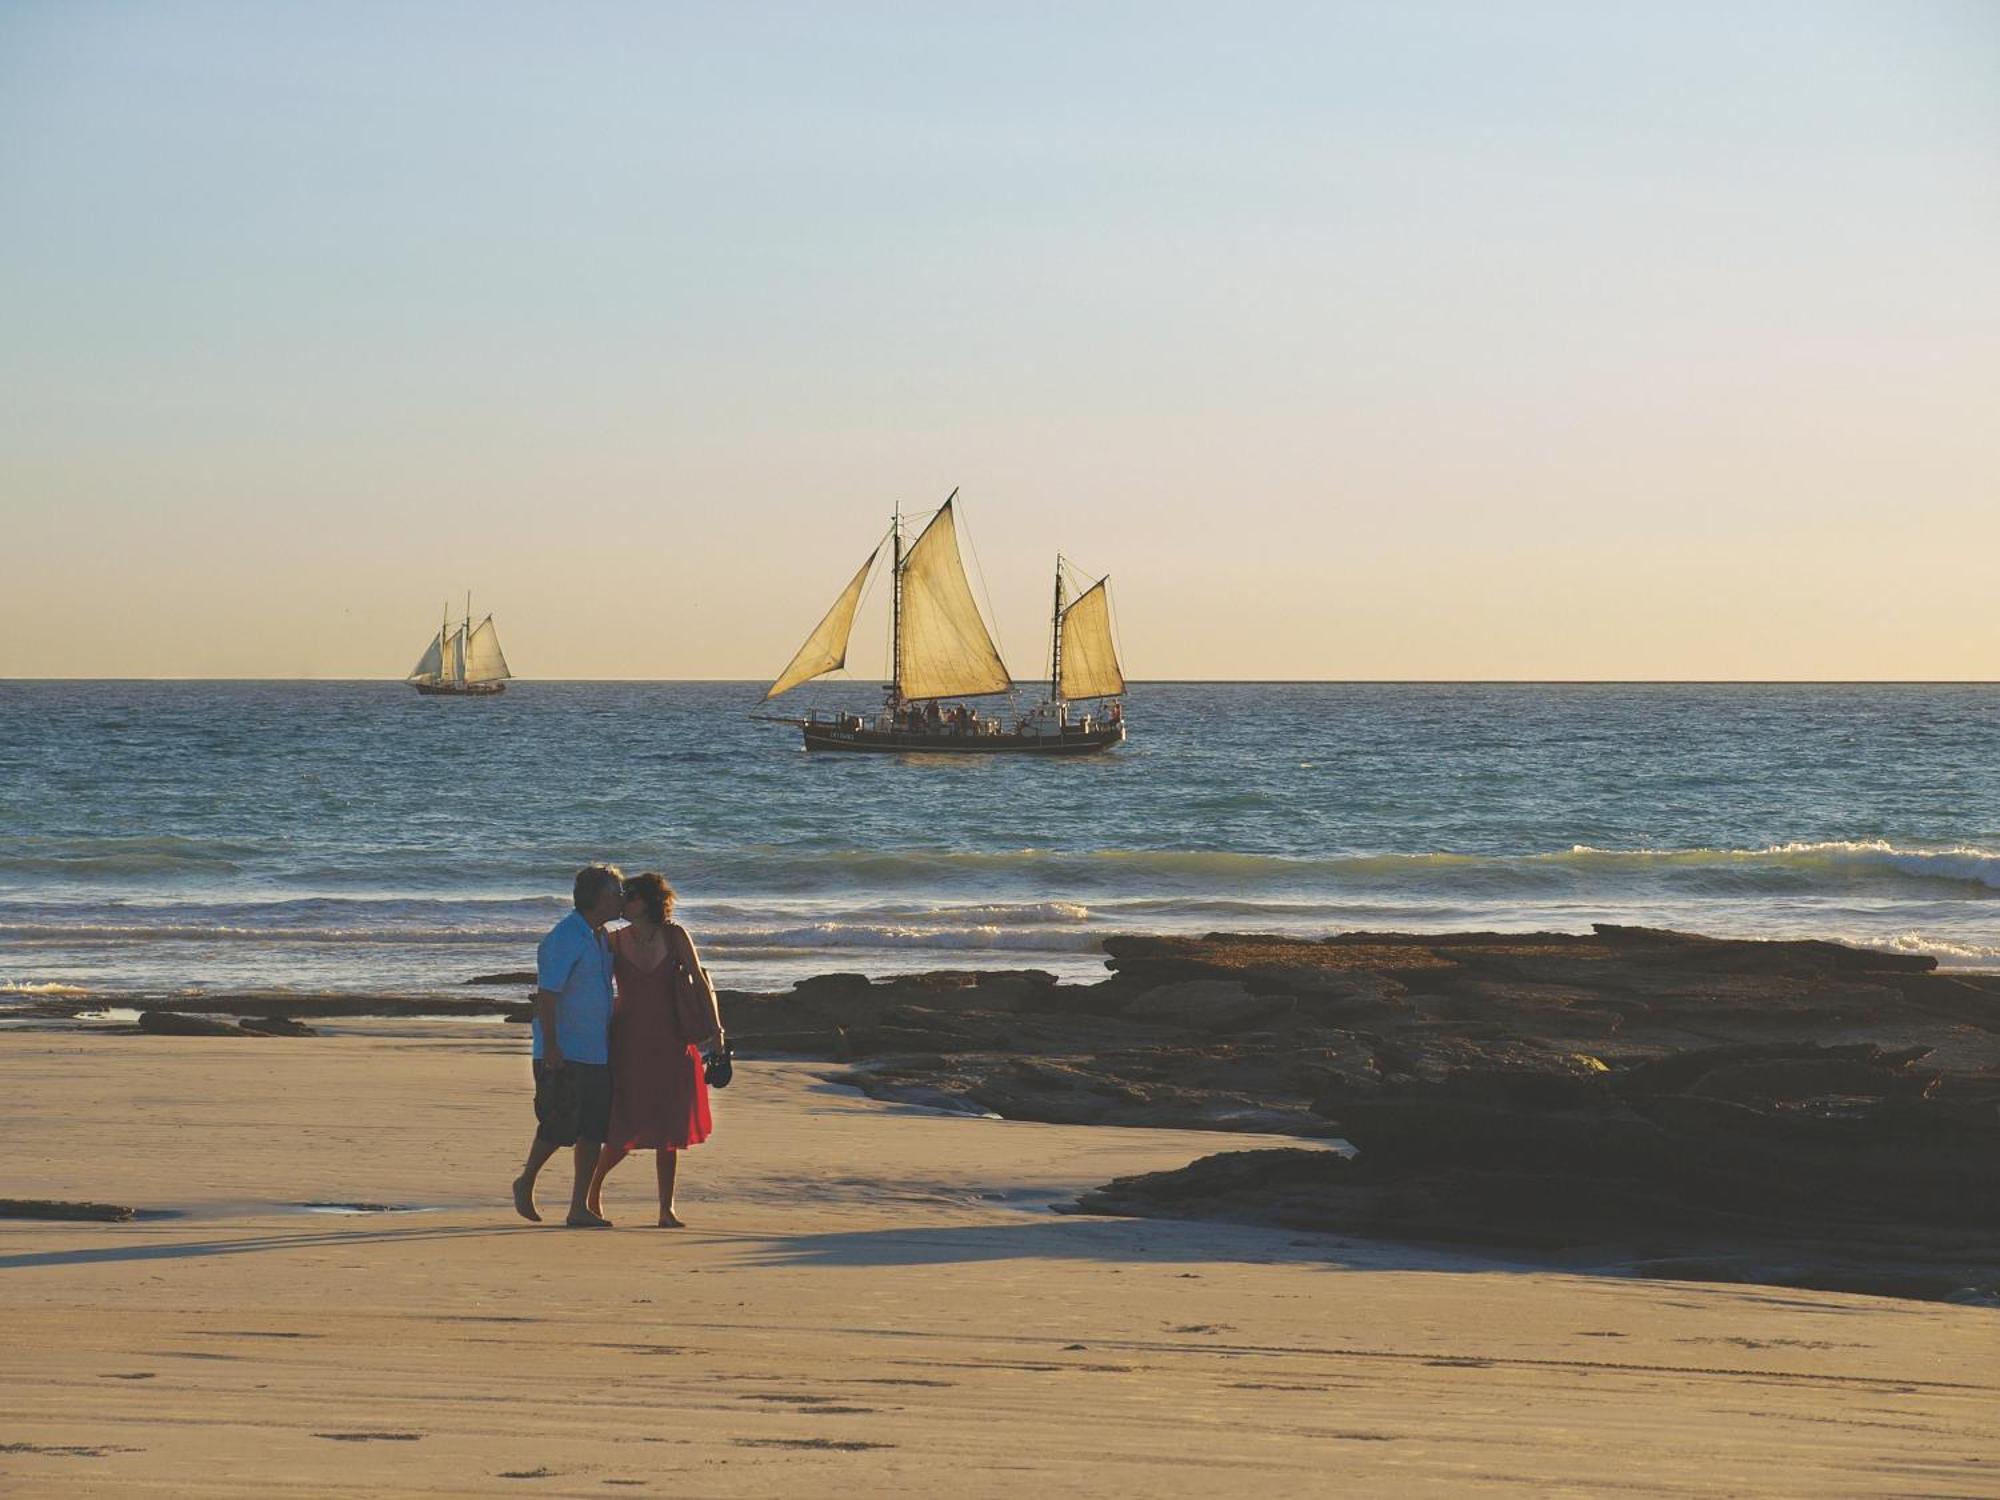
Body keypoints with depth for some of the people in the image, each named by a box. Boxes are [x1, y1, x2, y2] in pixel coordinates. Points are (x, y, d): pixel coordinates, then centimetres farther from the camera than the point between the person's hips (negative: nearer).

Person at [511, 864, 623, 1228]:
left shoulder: (601, 938, 14)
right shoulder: (565, 939, -14)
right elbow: (546, 993, -18)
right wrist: (550, 1045, -23)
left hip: (597, 1052, 8)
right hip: (563, 1054, -8)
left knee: (594, 1129, 4)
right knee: (559, 1127, -4)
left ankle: (580, 1208, 8)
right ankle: (526, 1183, 20)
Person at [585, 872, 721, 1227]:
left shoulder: (675, 936, -1)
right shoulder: (615, 942, 0)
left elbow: (700, 982, -1)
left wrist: (715, 1029, -9)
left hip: (669, 1044, 1)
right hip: (628, 1044, -1)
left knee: (669, 1130, 3)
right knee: (626, 1131, -2)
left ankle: (666, 1210, 10)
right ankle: (594, 1184, 24)